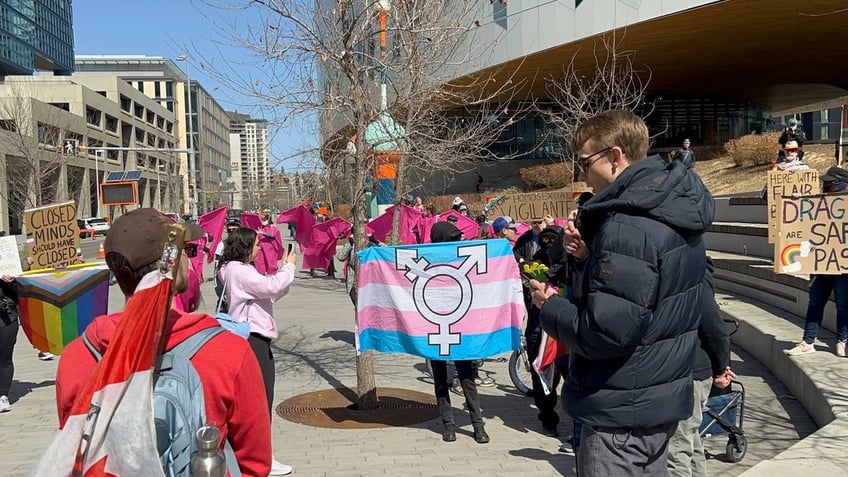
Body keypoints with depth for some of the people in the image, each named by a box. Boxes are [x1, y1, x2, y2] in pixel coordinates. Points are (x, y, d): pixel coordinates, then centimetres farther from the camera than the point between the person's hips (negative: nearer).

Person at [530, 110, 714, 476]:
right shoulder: (670, 208, 6)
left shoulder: (628, 225, -25)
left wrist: (549, 307, -12)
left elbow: (606, 332, -28)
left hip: (623, 411, -9)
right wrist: (590, 256, 1)